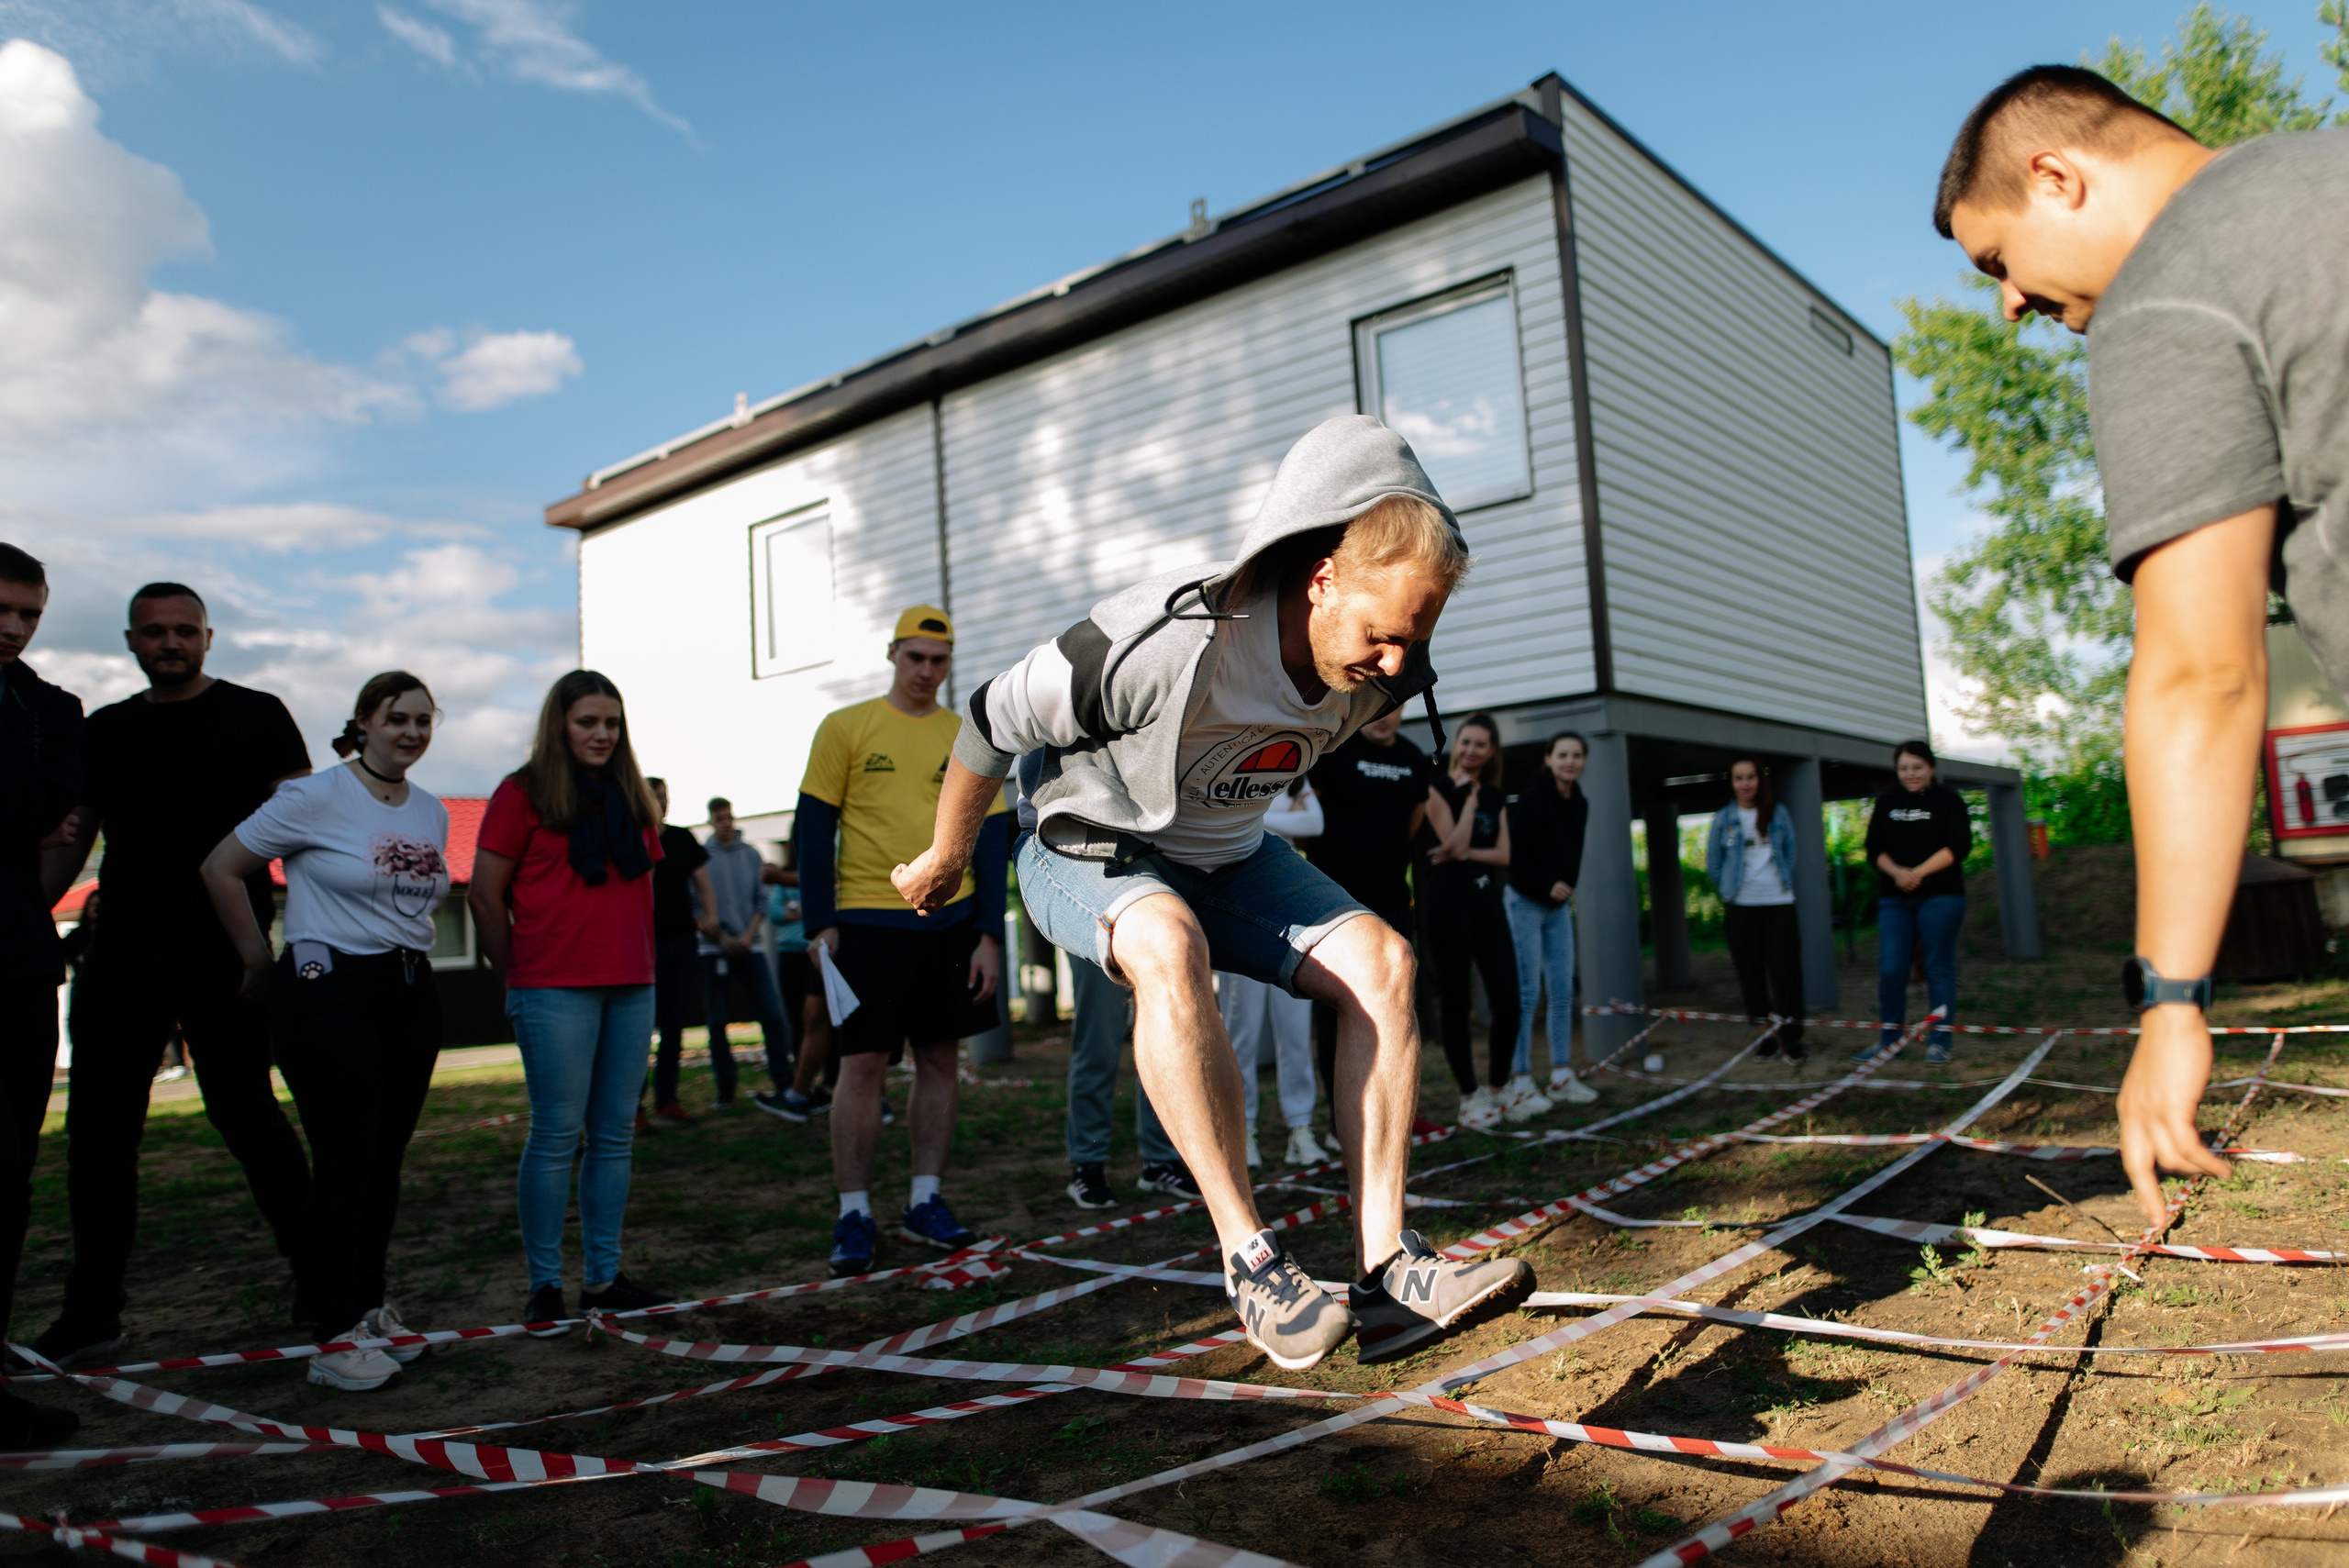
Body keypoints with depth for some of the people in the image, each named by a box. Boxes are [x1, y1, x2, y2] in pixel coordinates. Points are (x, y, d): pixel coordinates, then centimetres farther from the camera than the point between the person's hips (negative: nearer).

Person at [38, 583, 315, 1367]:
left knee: (246, 1115, -3)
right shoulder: (105, 731, 15)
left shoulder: (255, 716, 3)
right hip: (121, 956, 5)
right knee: (97, 1129, 5)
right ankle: (92, 1311, 16)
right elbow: (68, 842, 17)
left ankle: (318, 1273, 11)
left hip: (222, 956, -5)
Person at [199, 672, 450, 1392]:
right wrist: (260, 961, 2)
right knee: (345, 1163, -5)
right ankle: (335, 1333, 4)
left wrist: (408, 958, 14)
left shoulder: (432, 813, 11)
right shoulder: (316, 798, -8)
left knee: (386, 1162, 10)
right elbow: (221, 870, -3)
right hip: (328, 995, -6)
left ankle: (371, 1308, 24)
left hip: (411, 995, 6)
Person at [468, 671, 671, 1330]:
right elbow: (484, 895, -2)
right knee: (557, 1135, -4)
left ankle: (604, 1277, 16)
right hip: (556, 991, -6)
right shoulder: (523, 792, -2)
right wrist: (518, 974, 1)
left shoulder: (632, 798, 15)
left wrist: (641, 960, 12)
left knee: (614, 1135, 8)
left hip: (631, 988, 6)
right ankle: (543, 1287, 6)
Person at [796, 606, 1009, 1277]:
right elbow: (813, 827, 0)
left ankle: (926, 1202, 19)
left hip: (951, 920, 3)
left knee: (940, 1059, 8)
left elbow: (990, 839, 7)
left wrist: (989, 936, 0)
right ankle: (854, 1215, 8)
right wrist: (820, 925, -7)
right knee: (862, 1065, -2)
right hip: (868, 920, -3)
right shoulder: (845, 728, 2)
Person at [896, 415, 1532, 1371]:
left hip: (1229, 857, 6)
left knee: (1381, 961, -18)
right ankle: (1248, 1258, -30)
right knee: (1169, 948, -39)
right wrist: (946, 859, -5)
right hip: (1090, 852, -5)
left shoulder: (1381, 677, -16)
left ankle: (1386, 1267, -18)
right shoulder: (1170, 642, -36)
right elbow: (995, 720, -20)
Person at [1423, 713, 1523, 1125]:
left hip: (1488, 901, 5)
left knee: (1507, 1001, -1)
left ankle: (1498, 1089, 16)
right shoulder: (1439, 788, -3)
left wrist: (1467, 854, -10)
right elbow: (1453, 845, -13)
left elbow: (1504, 853, 5)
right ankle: (1469, 1097, 11)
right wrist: (1469, 796, -9)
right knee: (1455, 1002, 1)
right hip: (1448, 903, -5)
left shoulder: (1495, 796, 13)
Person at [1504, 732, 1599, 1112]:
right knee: (1526, 994, -7)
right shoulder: (1533, 798, -16)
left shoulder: (1580, 804, 7)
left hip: (1558, 907, 7)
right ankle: (1520, 1083, -3)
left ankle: (1562, 1075, 16)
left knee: (1563, 992, 7)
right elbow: (1513, 852, -17)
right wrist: (1547, 885, -19)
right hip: (1525, 904, -7)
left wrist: (1567, 888, 3)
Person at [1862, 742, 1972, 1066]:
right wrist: (1897, 872, -13)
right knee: (1890, 969, 0)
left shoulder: (1949, 801, 2)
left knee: (1939, 968, -1)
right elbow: (1875, 848, 7)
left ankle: (1939, 1041, 6)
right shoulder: (1886, 803, 12)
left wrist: (1919, 872, -17)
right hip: (1894, 898, 3)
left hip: (1940, 896, -3)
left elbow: (1959, 845, -9)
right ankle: (1889, 1038, 10)